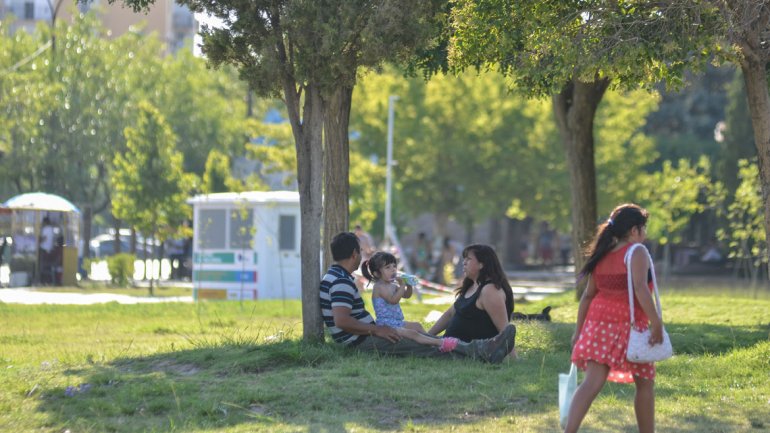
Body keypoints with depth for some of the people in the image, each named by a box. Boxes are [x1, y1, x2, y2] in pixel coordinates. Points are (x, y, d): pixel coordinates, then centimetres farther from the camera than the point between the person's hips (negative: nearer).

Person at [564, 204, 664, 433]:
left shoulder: (602, 256, 12)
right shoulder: (636, 253, -8)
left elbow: (587, 295, 14)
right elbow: (640, 289, -22)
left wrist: (578, 331, 19)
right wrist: (656, 323, -24)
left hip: (599, 323, 5)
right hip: (630, 325, -5)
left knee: (592, 382, -5)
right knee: (645, 383, 13)